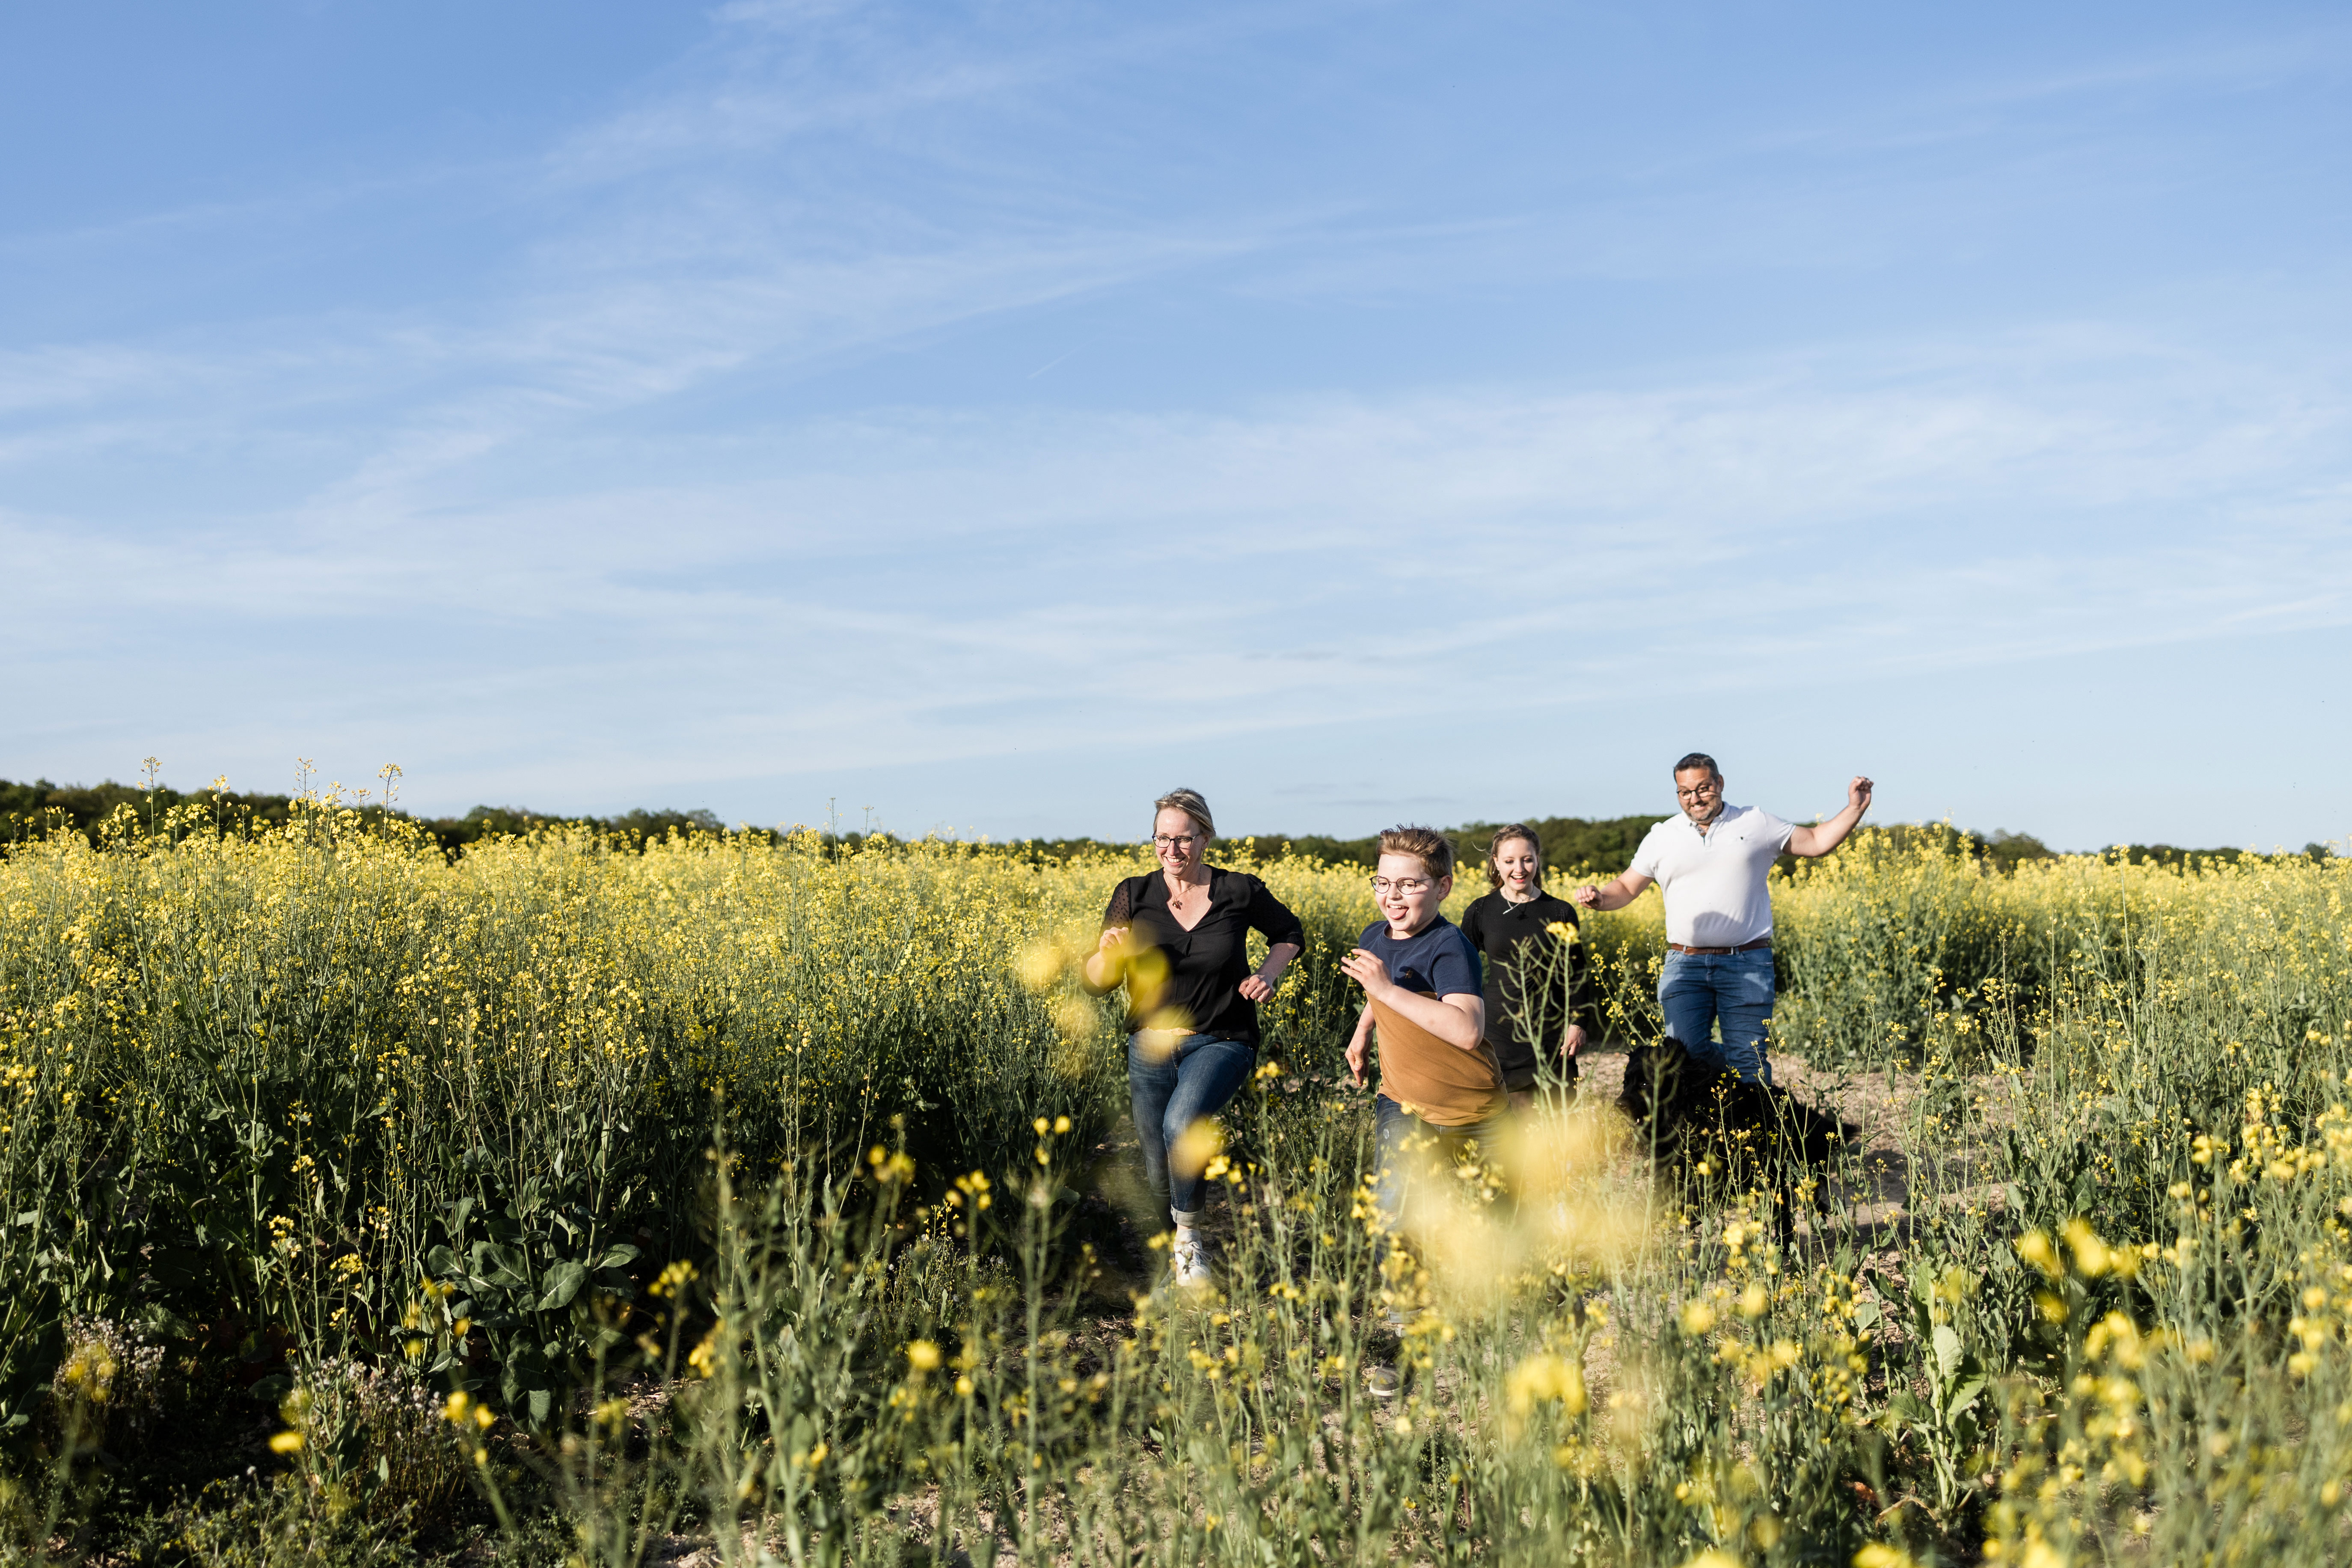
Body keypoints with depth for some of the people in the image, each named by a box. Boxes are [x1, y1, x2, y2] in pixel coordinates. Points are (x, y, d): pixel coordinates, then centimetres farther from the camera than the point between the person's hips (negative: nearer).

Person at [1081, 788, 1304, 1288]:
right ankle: (1175, 1249, 40)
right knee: (1159, 1174, 9)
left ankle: (1190, 1233, -6)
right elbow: (1096, 983, -4)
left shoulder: (1239, 891, -5)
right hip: (1152, 1044, 3)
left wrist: (1269, 974, -5)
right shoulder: (1133, 895, -3)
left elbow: (1291, 932, 14)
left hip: (1220, 1042, -2)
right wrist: (1108, 952, -26)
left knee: (1181, 1124, -31)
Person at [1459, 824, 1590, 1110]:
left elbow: (1576, 977, 7)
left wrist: (1578, 1023, -3)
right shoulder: (1480, 912, 2)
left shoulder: (1561, 913, 3)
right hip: (1500, 1034, 0)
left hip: (1552, 1037, 0)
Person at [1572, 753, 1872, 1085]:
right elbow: (1626, 888, 15)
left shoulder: (1756, 824, 9)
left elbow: (1816, 842, 16)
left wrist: (1854, 809, 4)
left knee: (1748, 1059, -4)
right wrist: (1599, 898, -6)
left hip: (1747, 963, -1)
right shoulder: (1662, 837, 10)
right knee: (1686, 1050, -12)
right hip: (1685, 964, 1)